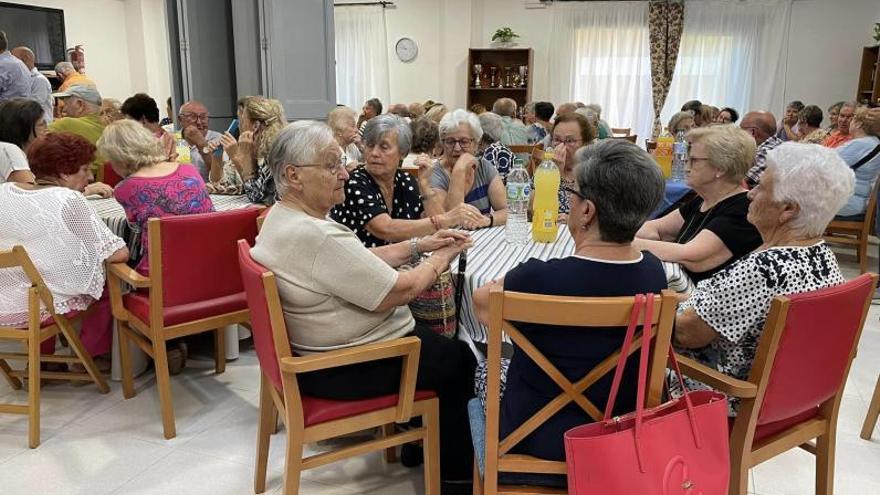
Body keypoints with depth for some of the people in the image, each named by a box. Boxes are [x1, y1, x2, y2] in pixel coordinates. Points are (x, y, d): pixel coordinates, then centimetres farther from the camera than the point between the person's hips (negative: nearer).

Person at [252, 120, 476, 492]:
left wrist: (420, 246, 4)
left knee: (435, 339, 24)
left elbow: (360, 261, 10)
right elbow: (398, 291, -26)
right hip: (345, 368, -10)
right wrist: (439, 261, -8)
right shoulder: (317, 236, -32)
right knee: (459, 359, 8)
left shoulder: (283, 216, 2)